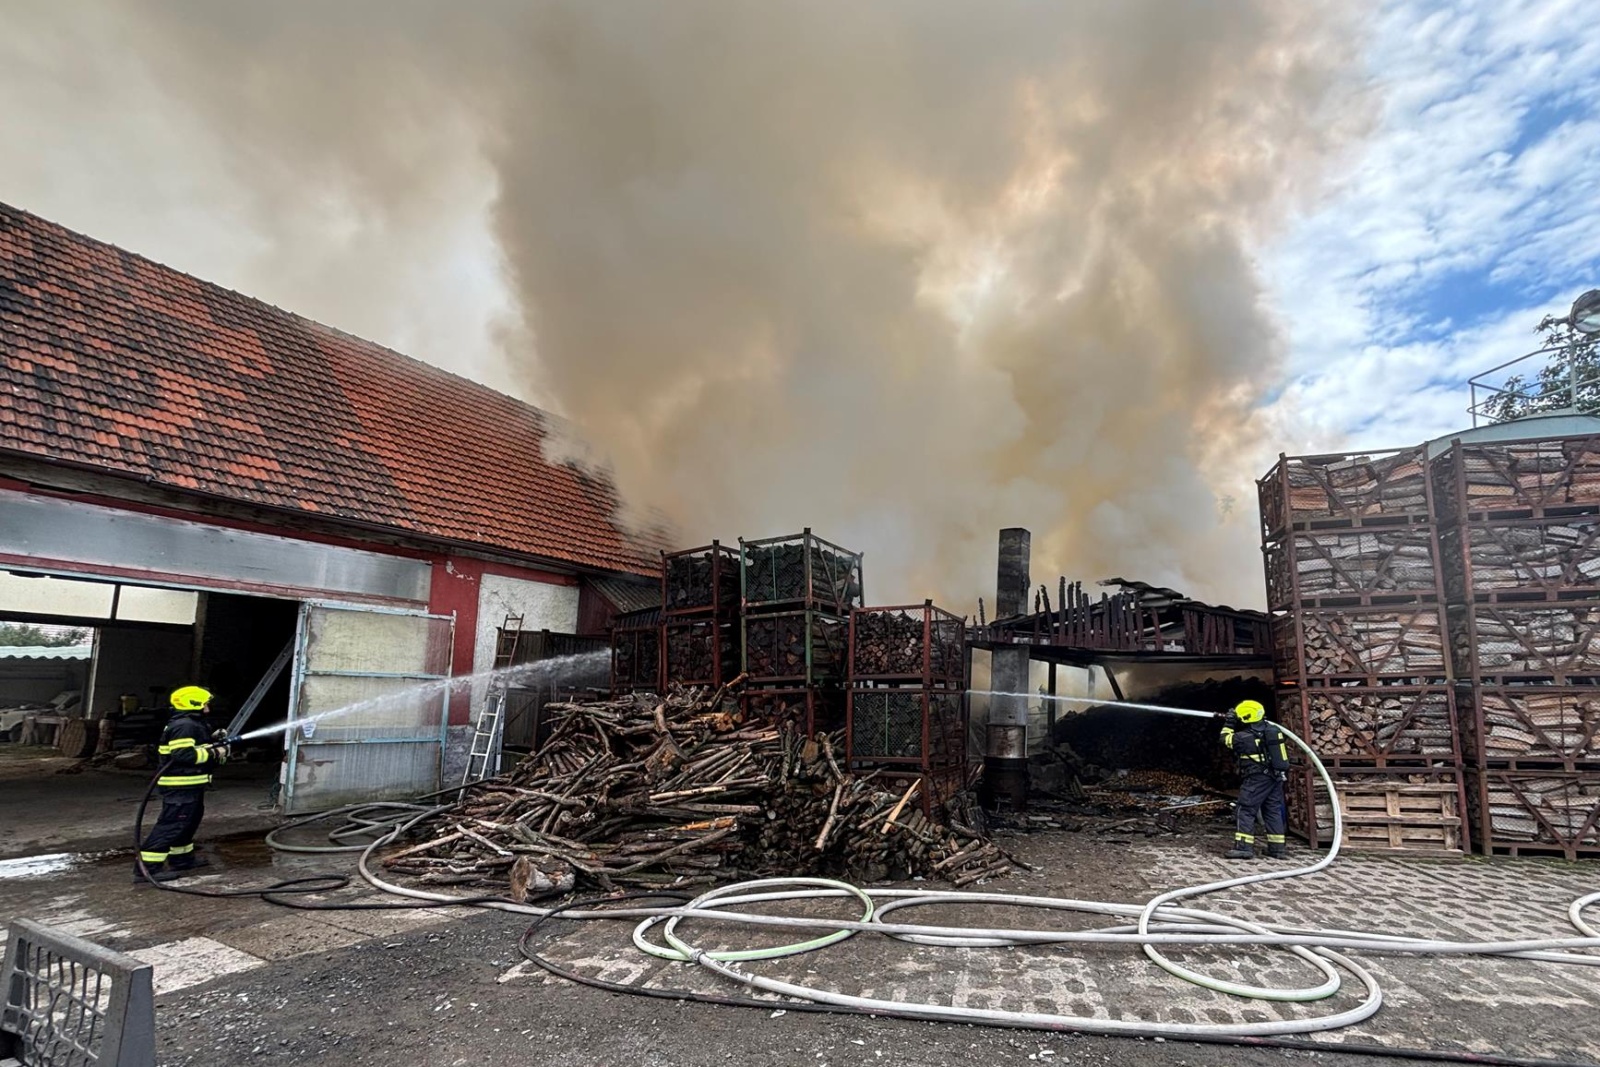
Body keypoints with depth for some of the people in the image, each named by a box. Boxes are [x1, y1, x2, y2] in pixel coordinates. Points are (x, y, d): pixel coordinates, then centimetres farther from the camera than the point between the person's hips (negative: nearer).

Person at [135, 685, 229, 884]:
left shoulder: (191, 724, 17)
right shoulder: (184, 726, -19)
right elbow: (184, 754, -27)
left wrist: (215, 747, 9)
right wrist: (213, 753, -18)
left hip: (188, 785, 12)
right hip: (181, 786, -11)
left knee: (189, 820, 21)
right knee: (172, 824, -10)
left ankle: (181, 857, 33)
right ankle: (147, 866, -7)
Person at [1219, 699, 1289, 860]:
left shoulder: (1245, 737, -15)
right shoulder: (1272, 729, 2)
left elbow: (1226, 738, 3)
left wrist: (1229, 723, 11)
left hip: (1256, 779, -7)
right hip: (1276, 777, 7)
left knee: (1246, 811, -4)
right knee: (1273, 811, 13)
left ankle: (1244, 847, -9)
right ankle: (1277, 847, 16)